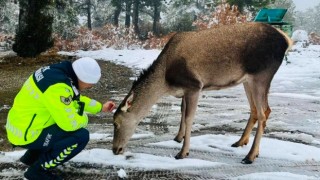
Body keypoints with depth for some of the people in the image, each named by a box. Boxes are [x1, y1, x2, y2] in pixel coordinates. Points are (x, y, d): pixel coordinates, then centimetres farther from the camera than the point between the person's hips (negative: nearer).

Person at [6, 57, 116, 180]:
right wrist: (84, 119, -5)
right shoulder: (58, 86, -29)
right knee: (81, 135, -16)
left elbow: (76, 99, 19)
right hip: (25, 134, -10)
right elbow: (70, 123, -26)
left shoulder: (60, 72, 1)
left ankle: (32, 157, 23)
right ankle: (39, 170, -2)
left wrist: (100, 107, 18)